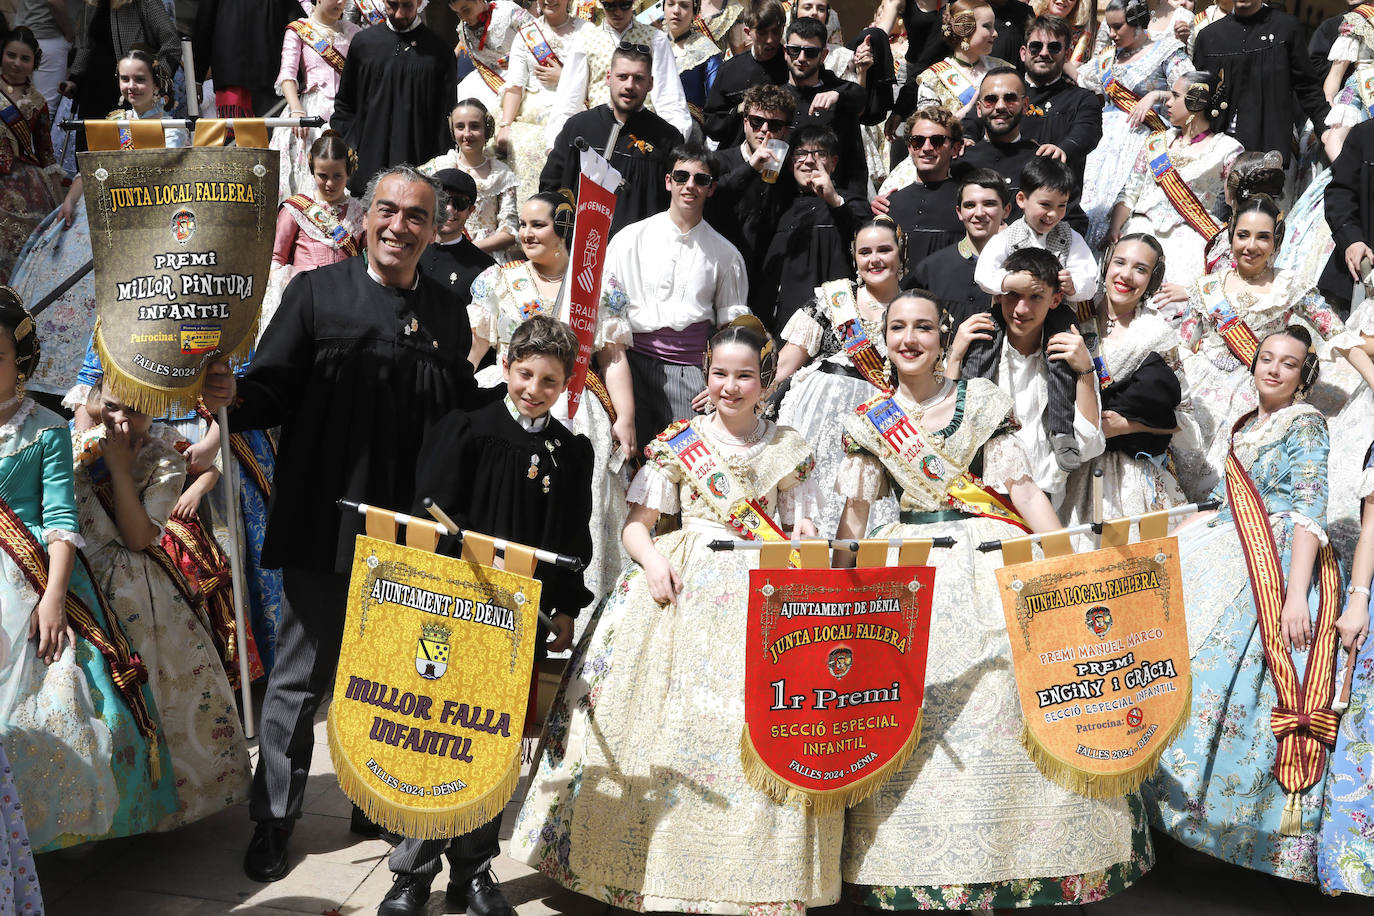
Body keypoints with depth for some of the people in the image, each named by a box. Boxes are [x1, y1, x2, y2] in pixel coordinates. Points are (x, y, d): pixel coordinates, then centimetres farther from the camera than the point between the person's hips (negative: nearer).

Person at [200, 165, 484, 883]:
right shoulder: (317, 292, 1)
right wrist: (232, 397, -24)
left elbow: (463, 421, 16)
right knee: (301, 677, 5)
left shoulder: (448, 316, 11)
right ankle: (272, 822, 21)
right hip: (326, 526, -3)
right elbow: (274, 390, -4)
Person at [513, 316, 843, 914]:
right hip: (683, 584, 0)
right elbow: (636, 524, 8)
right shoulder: (679, 442, 8)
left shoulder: (790, 450, 11)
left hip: (764, 591, 0)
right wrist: (653, 558, -11)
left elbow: (799, 530, 15)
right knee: (669, 719, -11)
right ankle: (660, 863, 2)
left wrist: (805, 535, -8)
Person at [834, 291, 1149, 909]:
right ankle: (922, 874, -2)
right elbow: (854, 513, 11)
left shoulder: (981, 400, 9)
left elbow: (1022, 488, 3)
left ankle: (1021, 856, -5)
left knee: (1012, 693, -14)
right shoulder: (869, 419, 13)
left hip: (990, 554, -1)